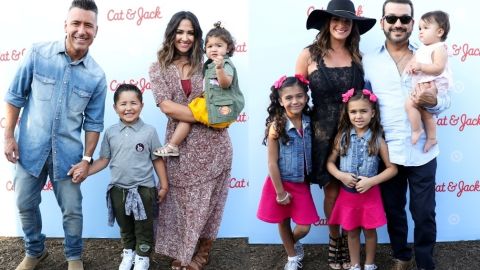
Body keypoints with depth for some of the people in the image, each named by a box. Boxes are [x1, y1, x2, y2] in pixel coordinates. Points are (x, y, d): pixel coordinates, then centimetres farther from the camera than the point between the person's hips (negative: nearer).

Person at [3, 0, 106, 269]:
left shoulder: (97, 76, -6)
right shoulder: (38, 53, -9)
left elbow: (94, 122, 1)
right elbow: (15, 96, -1)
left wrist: (87, 159, -3)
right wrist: (9, 136, -3)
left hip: (67, 154, 0)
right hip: (30, 148, 1)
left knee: (72, 211, 8)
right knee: (26, 205, 14)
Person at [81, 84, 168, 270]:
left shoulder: (149, 131, -8)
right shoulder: (110, 133, -2)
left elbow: (157, 160, -3)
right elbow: (104, 160, 3)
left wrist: (164, 185, -1)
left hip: (143, 189, -2)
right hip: (118, 190, 3)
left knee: (143, 227, 11)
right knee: (125, 226, 20)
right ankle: (129, 252, 41)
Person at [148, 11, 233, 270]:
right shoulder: (159, 68, 3)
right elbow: (167, 106, -10)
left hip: (212, 144, 1)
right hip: (181, 147, -1)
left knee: (207, 201, 9)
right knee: (182, 201, 8)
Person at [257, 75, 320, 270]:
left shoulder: (309, 122, -6)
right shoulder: (276, 126, -18)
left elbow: (313, 153, 5)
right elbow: (272, 163, -15)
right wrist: (280, 192, -12)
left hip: (302, 184, 3)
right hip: (281, 183, -3)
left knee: (304, 227, 5)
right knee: (283, 223, 15)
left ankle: (293, 243, 40)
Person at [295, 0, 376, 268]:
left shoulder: (357, 56, 5)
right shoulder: (309, 54, -5)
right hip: (324, 132, -2)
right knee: (332, 189, 8)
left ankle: (348, 240, 22)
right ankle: (334, 239, 27)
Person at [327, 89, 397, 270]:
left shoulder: (377, 139, -9)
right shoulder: (342, 137, -4)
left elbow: (392, 168, -7)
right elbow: (330, 162, 3)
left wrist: (371, 181, -17)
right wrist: (341, 175, -15)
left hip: (370, 194, -1)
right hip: (347, 194, 1)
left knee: (369, 231, 13)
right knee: (352, 231, 15)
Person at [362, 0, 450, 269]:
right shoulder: (368, 61, 0)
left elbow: (446, 99, 3)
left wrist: (432, 100, -21)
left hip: (422, 152, 0)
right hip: (387, 152, 1)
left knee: (424, 213, 8)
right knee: (394, 210, 16)